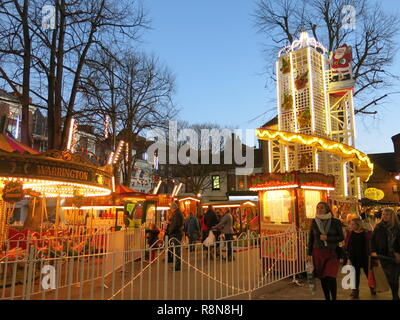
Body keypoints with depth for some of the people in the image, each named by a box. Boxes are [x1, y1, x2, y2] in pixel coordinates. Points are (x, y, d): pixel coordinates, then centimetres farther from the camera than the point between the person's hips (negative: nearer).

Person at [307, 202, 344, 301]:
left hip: (331, 253, -2)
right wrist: (309, 253, 6)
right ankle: (327, 298, 25)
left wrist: (327, 238, -13)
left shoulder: (335, 222, -3)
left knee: (331, 277, -10)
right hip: (318, 253, 2)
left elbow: (341, 237, 0)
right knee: (322, 278, 8)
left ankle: (334, 298, 11)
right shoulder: (314, 222, 2)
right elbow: (311, 238, 7)